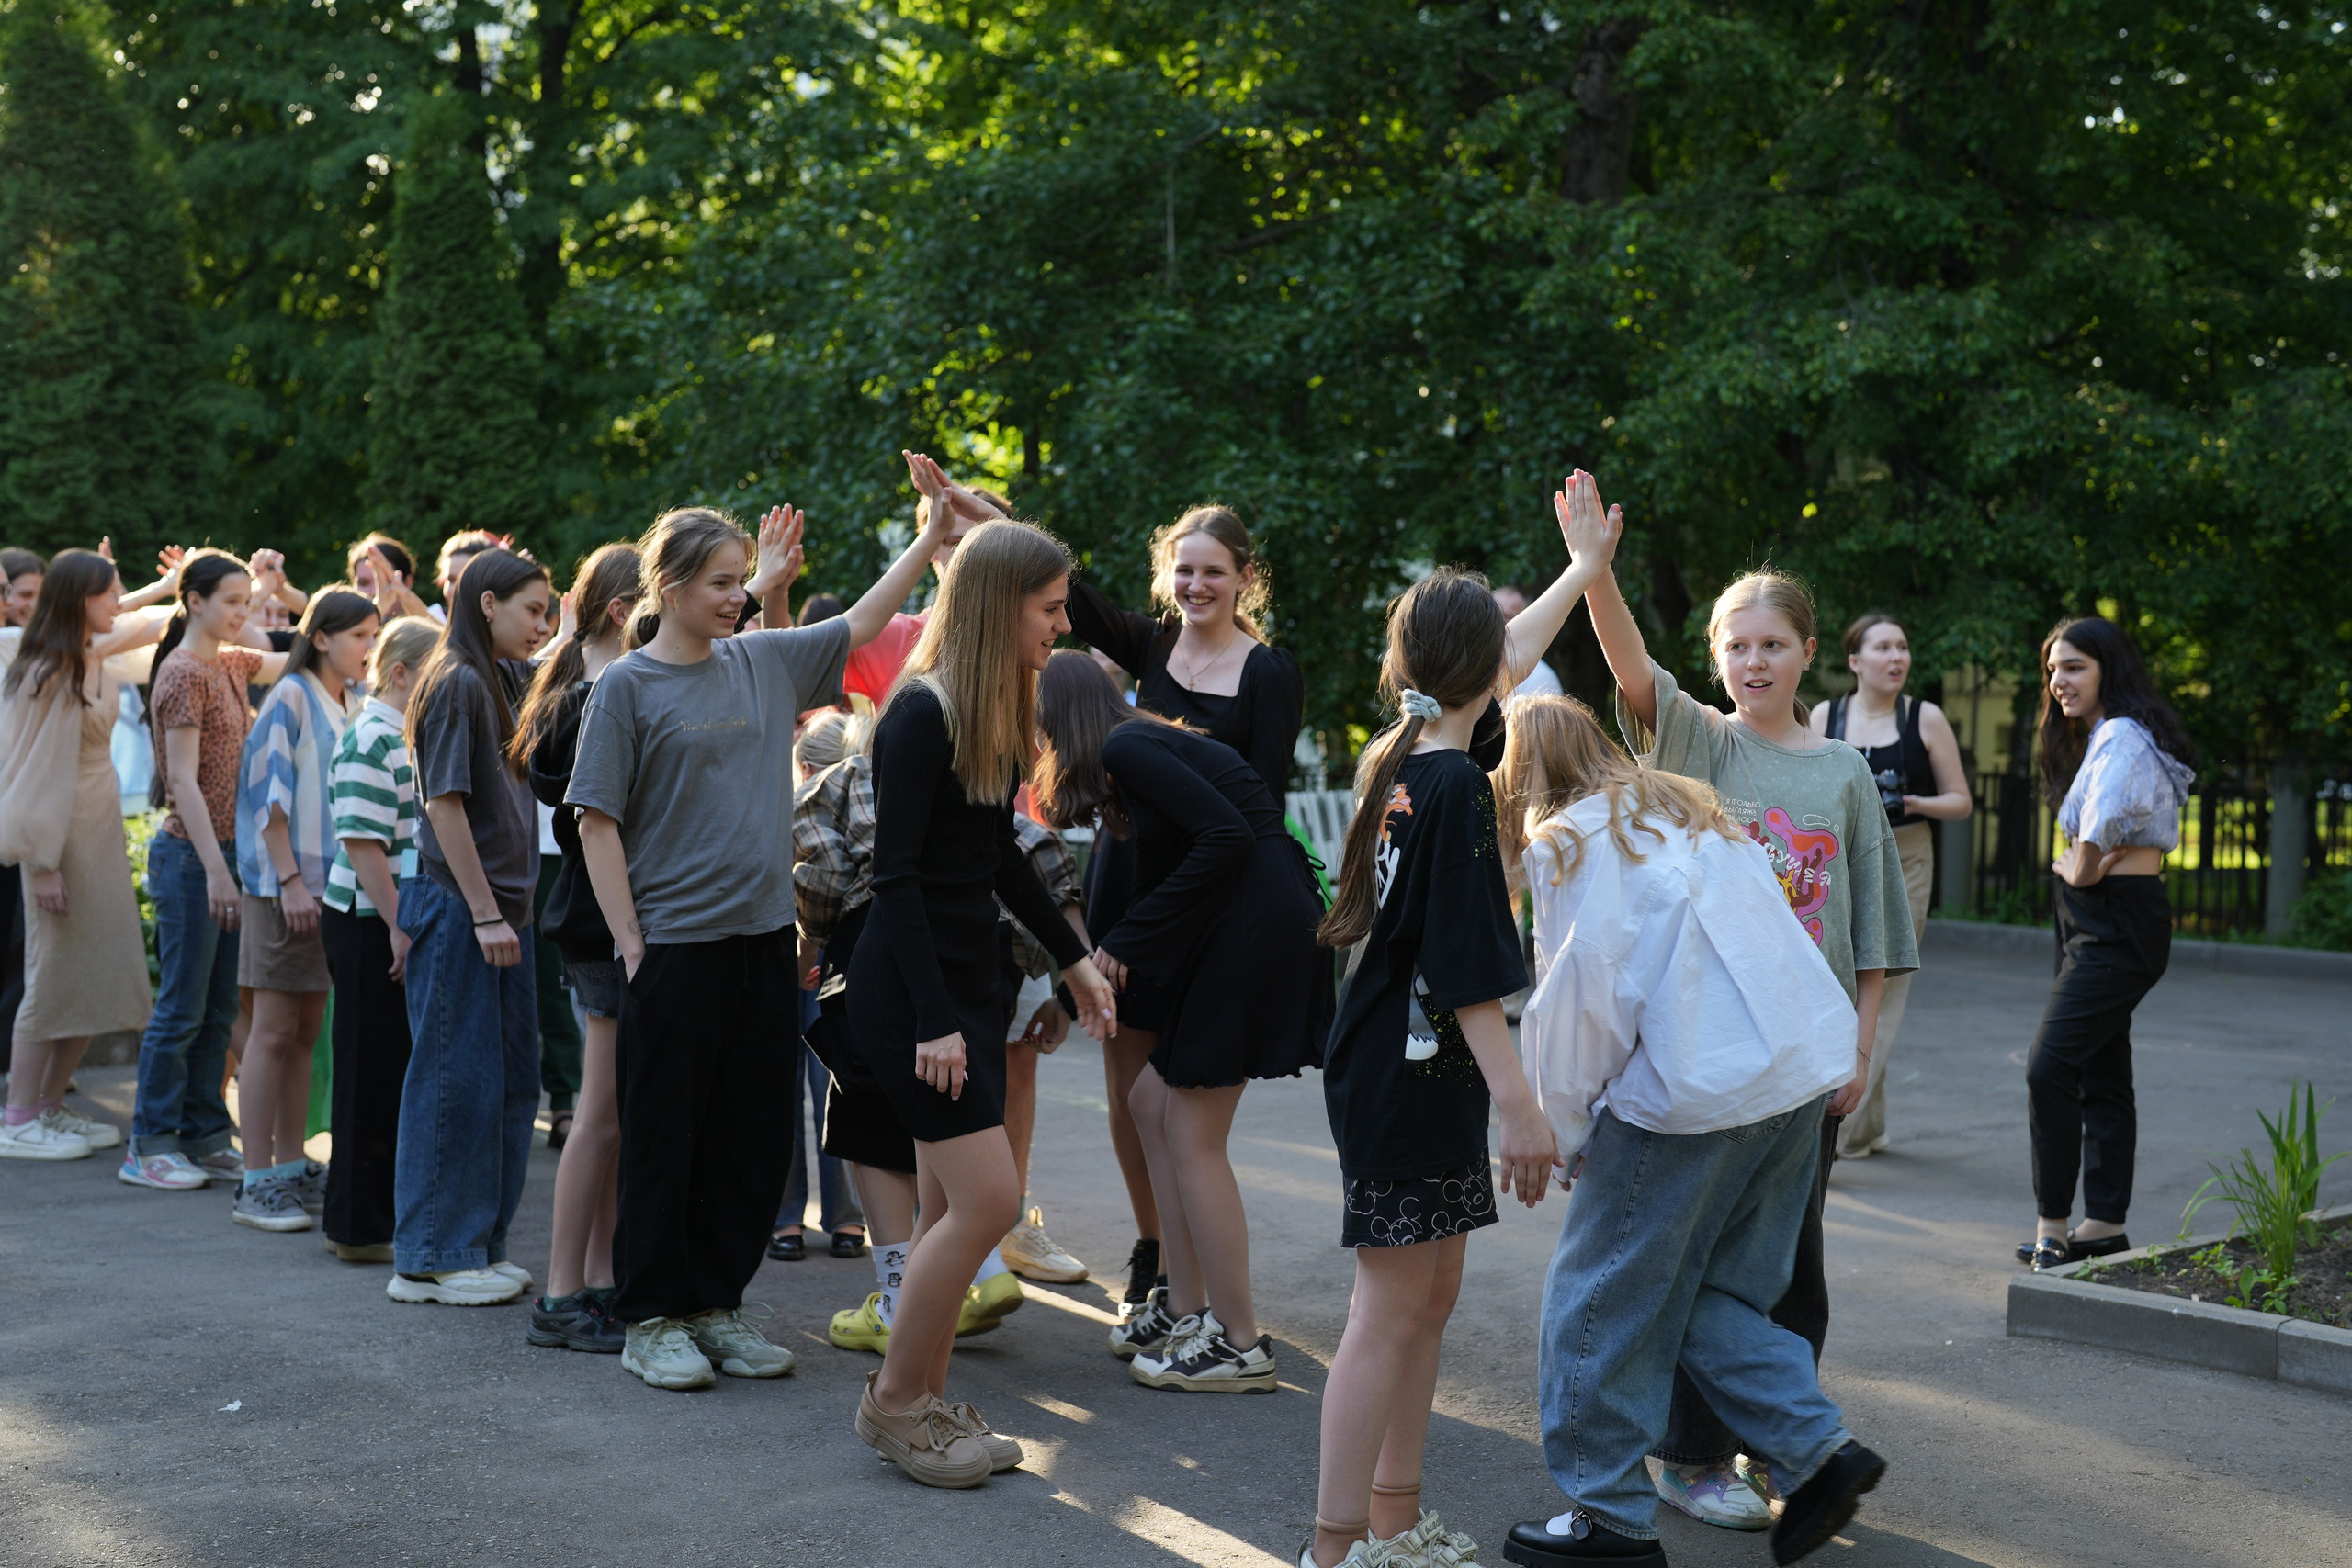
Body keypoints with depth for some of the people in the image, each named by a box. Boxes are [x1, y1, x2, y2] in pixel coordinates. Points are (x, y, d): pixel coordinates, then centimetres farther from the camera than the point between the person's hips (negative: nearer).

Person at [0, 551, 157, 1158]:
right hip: (64, 840, -9)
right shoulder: (50, 674, -16)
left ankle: (49, 1108, 22)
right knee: (55, 977, -2)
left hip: (101, 837, 9)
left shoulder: (95, 662, 7)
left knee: (97, 978, 11)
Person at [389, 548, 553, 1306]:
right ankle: (431, 1258, 6)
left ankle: (479, 1244, 20)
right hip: (458, 904, -8)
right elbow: (446, 803, -15)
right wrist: (484, 912, -16)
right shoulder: (457, 683, -12)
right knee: (456, 1078, -2)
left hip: (498, 904, 9)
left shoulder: (502, 681, 13)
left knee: (511, 1078, 11)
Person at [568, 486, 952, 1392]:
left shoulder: (764, 661, 9)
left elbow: (863, 622, 18)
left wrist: (935, 531, 13)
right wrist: (630, 944, -11)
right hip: (676, 944, -5)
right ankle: (651, 1320, 14)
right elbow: (597, 823, -7)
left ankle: (717, 1306, 22)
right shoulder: (628, 686, -5)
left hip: (765, 939, 5)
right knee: (664, 1138, 3)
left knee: (752, 1139, 10)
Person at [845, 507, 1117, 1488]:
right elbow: (895, 875, -19)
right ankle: (891, 1401, 5)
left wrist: (1074, 958, 21)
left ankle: (926, 1403, 21)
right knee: (987, 1199, -10)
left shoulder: (995, 716, 10)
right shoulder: (921, 717, -17)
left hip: (970, 979, 9)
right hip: (910, 989, -9)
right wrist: (935, 1021, -22)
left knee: (952, 1207, 11)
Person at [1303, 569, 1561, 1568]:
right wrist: (1517, 1100, -25)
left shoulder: (1393, 761, 6)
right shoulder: (1457, 785, -20)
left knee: (1432, 1296, 17)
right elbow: (1467, 968, -24)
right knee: (1390, 1309, -4)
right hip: (1409, 1080, -10)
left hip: (1386, 1066, 10)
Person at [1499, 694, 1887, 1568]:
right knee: (1713, 1294, 19)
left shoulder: (1566, 845, -5)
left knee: (1603, 1300, 6)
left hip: (1695, 1093, -8)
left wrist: (1567, 1136, 3)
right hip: (1803, 1074, 8)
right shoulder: (1681, 810, 19)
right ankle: (1818, 1449, 9)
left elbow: (1581, 1006, -8)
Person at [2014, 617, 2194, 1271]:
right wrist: (2081, 869, -2)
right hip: (2095, 923, 11)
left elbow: (2105, 814, -34)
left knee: (2049, 1067, -15)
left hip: (2119, 927, -11)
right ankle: (2104, 1224, 19)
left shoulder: (2123, 738, -15)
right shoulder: (2097, 739, 19)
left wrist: (2082, 868, -18)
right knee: (2101, 1076, 13)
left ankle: (2053, 1228, -12)